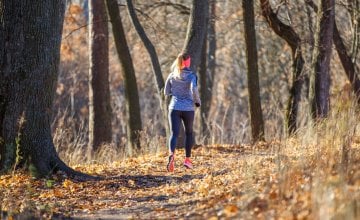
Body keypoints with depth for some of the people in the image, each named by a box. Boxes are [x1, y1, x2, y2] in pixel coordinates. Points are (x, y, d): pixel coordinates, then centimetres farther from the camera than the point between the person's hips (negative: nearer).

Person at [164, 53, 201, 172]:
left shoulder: (172, 75, 5)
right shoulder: (191, 75, -5)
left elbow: (166, 92, 10)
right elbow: (194, 89, -20)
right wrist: (197, 101, -4)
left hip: (174, 108, 1)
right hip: (188, 108, -1)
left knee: (174, 134, -5)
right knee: (189, 133, 19)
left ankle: (172, 154, -33)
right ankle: (187, 159, 18)